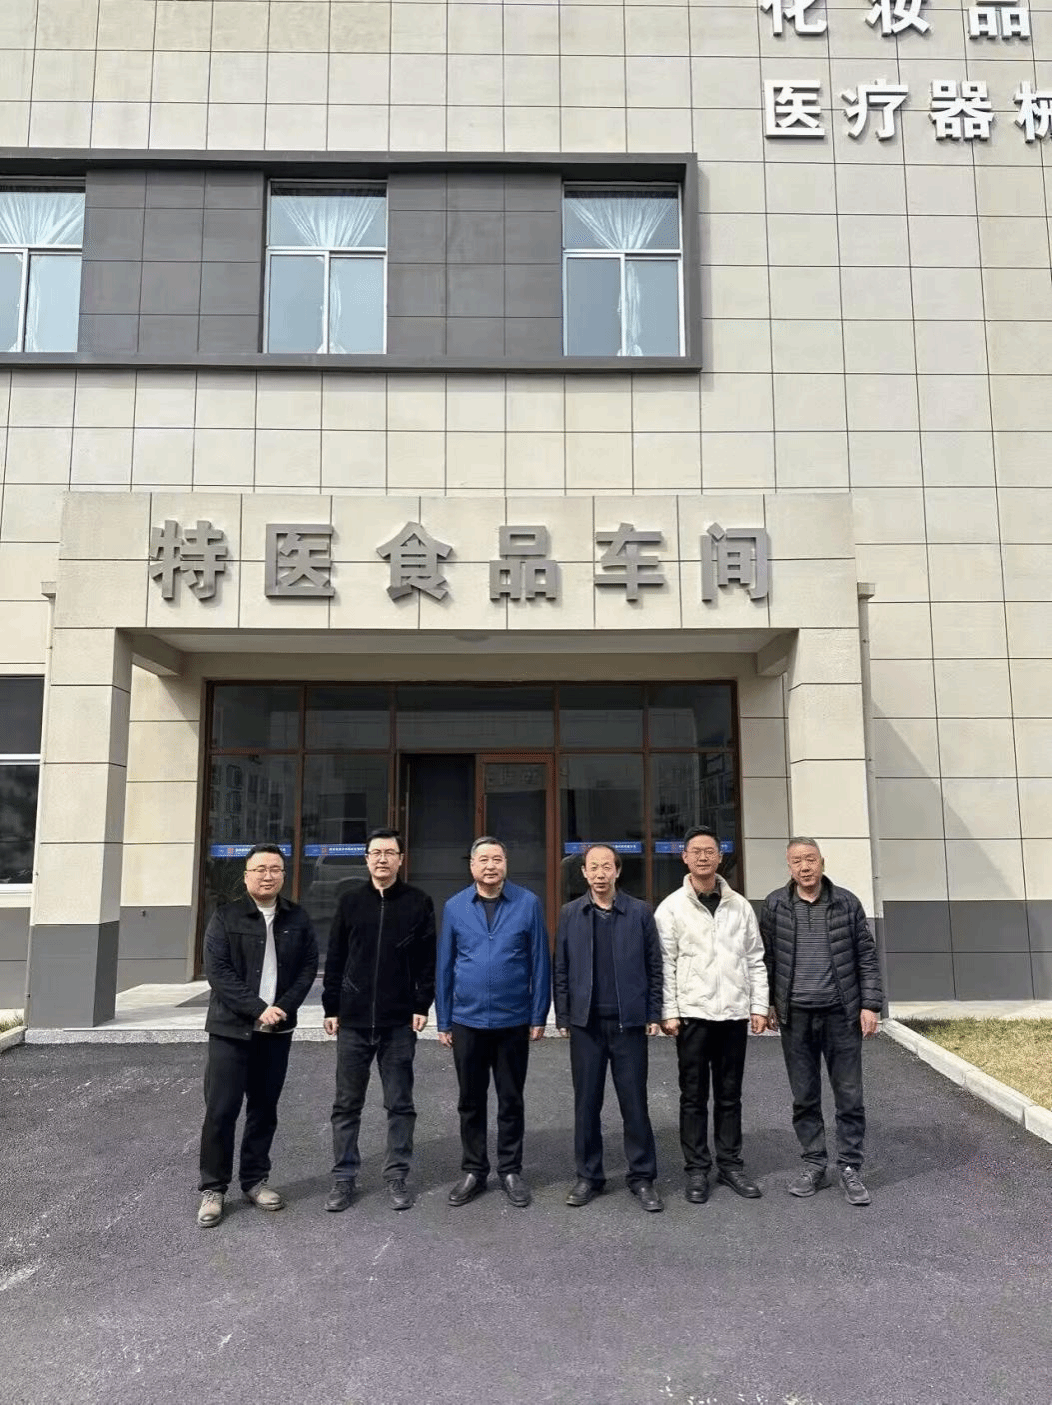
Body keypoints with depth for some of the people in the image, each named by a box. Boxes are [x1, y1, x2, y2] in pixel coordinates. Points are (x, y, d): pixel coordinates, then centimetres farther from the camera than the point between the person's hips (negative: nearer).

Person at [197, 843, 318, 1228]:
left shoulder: (297, 918, 5)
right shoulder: (225, 917, -4)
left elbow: (309, 966, 3)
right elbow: (217, 972, -11)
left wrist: (284, 1007, -11)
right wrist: (257, 1009, -18)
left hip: (277, 1030, 3)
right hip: (231, 1028, -3)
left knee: (264, 1107, 11)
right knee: (221, 1109, -1)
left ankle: (255, 1180, 24)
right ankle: (212, 1188, 12)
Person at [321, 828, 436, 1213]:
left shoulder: (418, 902, 0)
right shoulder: (351, 901, 5)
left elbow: (428, 960, 0)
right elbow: (335, 958, 6)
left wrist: (422, 1005, -6)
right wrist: (331, 1007, 2)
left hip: (399, 1022, -1)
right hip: (353, 1021, 2)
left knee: (400, 1104, 8)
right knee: (347, 1104, 9)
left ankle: (397, 1175, 21)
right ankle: (344, 1177, 22)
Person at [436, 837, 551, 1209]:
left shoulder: (527, 904, -6)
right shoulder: (454, 907, -1)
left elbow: (540, 963, -3)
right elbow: (444, 966, 3)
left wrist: (538, 1016, -4)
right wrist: (443, 1021, 4)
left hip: (513, 1021, -1)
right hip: (466, 1021, 1)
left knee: (511, 1101, 12)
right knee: (471, 1101, 13)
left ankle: (510, 1171, 27)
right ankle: (473, 1171, 29)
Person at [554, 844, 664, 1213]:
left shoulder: (639, 912, -1)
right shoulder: (570, 914, 4)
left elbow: (654, 966, 2)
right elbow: (561, 971, 6)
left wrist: (653, 1014, -2)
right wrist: (563, 1017, 2)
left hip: (629, 1022, -1)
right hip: (585, 1023, 1)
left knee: (634, 1102, 5)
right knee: (586, 1103, 9)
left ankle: (642, 1177, 18)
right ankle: (589, 1176, 22)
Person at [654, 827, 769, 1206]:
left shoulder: (739, 905, 6)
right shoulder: (671, 908, -2)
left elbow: (755, 960, 8)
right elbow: (666, 965, -4)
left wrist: (759, 1006, 2)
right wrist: (669, 1012, -10)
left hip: (734, 1013, 2)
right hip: (692, 1013, -2)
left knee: (730, 1095, 12)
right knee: (694, 1096, 6)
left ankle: (730, 1164, 24)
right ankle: (696, 1170, 17)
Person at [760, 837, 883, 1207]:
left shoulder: (847, 903, -1)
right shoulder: (775, 905, -1)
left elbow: (867, 957, 2)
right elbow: (766, 958, 3)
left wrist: (870, 1004, -3)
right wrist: (766, 1004, 2)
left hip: (842, 1014, 0)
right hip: (795, 1016, 1)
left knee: (849, 1096, 6)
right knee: (804, 1098, 10)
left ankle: (850, 1169, 19)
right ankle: (814, 1166, 24)